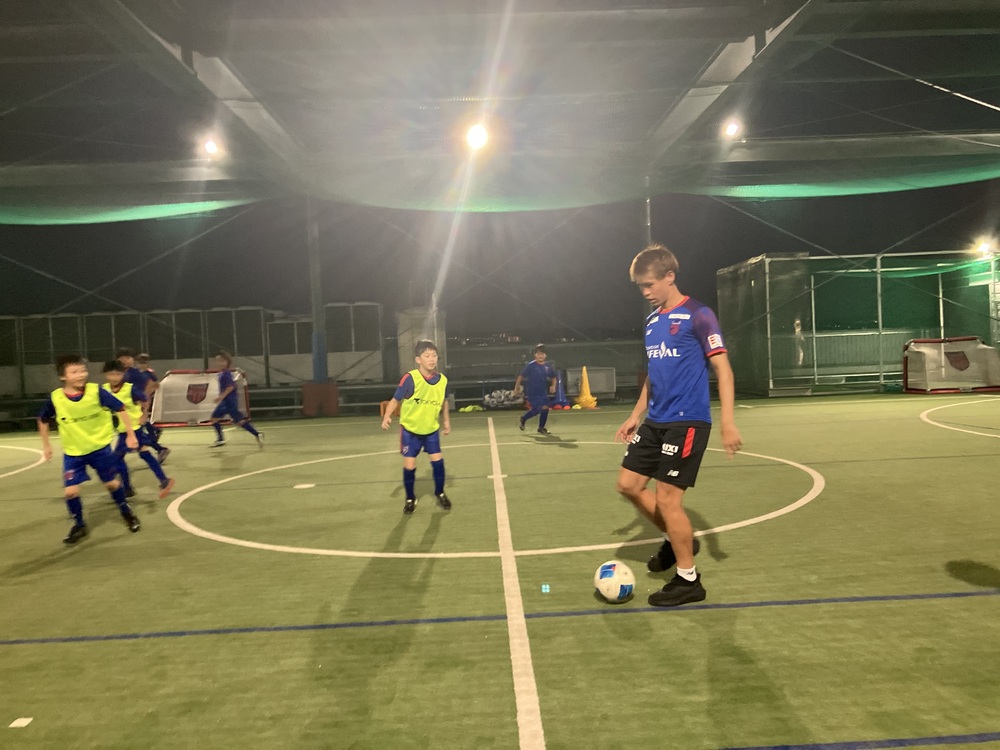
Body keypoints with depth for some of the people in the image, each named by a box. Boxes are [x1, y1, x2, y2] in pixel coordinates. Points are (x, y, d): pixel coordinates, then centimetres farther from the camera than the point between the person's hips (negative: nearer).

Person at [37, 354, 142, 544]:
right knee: (71, 491, -4)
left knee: (112, 484, 8)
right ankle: (79, 526, 19)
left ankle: (127, 513, 33)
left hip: (100, 447, -1)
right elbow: (43, 420, 6)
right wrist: (46, 445, 9)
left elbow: (121, 409, -10)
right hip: (73, 452, 1)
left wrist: (131, 434, -12)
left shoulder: (96, 391, -19)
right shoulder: (55, 398, -14)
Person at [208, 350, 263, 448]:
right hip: (226, 401, 10)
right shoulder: (222, 374, 13)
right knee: (214, 418, 12)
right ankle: (220, 440, 19)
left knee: (239, 421, -11)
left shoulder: (226, 374, -15)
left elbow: (230, 387, -24)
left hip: (230, 400, -10)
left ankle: (257, 435, -9)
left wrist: (221, 396, -25)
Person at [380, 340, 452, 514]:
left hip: (432, 429, 3)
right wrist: (387, 416, -32)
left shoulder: (443, 380, -12)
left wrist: (446, 421, 10)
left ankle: (440, 494, 23)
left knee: (437, 460, -1)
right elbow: (395, 400, -17)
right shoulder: (410, 378, -24)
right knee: (409, 465, 1)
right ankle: (410, 499, 23)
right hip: (410, 429, -2)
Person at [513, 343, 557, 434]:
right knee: (537, 409, -13)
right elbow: (521, 376, -6)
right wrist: (516, 388, -7)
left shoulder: (548, 366, 2)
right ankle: (522, 419, 13)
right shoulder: (530, 365, -11)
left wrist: (553, 386, -2)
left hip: (543, 392, 5)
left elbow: (553, 378, 17)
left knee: (545, 408, -1)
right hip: (532, 392, -5)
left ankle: (541, 428, 15)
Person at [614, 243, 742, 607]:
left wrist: (728, 422, -20)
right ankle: (676, 540, 30)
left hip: (687, 421, -8)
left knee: (667, 497, -6)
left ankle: (688, 581, 13)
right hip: (655, 421, 8)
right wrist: (636, 415, 18)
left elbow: (722, 368, -13)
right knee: (628, 484, 9)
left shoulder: (698, 315, -10)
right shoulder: (651, 320, 13)